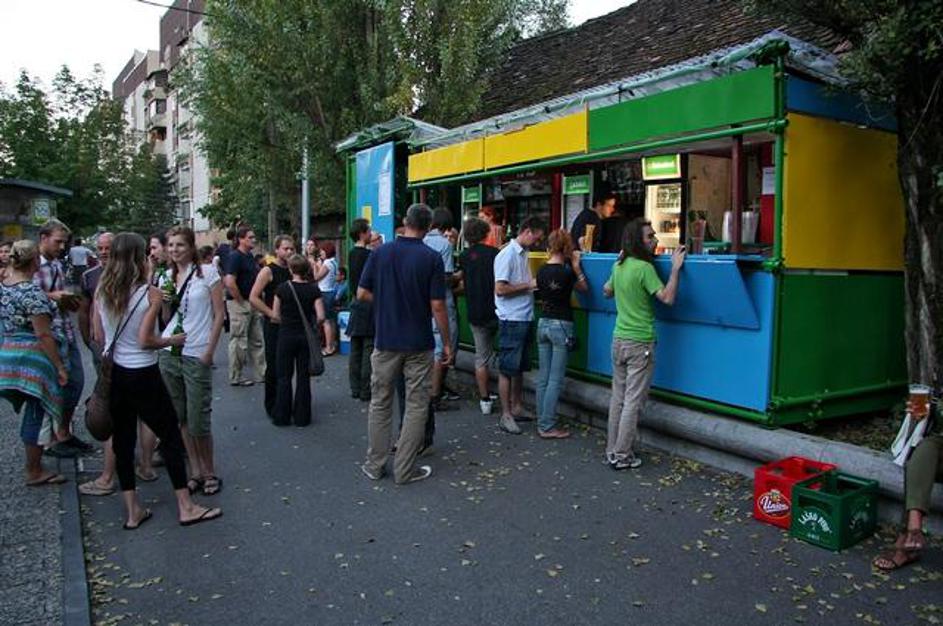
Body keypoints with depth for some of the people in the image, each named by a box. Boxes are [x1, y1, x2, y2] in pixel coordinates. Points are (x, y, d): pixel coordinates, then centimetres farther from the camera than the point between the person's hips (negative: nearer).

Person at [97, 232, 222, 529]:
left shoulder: (101, 291, 0)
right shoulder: (150, 293, -15)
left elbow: (99, 335, 6)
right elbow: (145, 340, -18)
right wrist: (172, 340, -1)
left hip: (113, 373, 6)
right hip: (142, 375, -6)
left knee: (122, 439, 13)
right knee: (171, 436, 6)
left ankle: (133, 511, 21)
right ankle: (186, 507, 13)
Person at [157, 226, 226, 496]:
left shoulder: (208, 273, -4)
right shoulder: (167, 277, 11)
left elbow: (219, 314, -5)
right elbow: (167, 318, 16)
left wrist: (210, 350, -10)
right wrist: (164, 302, -5)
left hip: (196, 355, -5)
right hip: (168, 352, 5)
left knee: (198, 420, -2)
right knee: (180, 417, 10)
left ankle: (209, 472, 16)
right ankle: (196, 471, 22)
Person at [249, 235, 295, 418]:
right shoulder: (268, 271, -7)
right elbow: (253, 298, -14)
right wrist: (272, 314, -16)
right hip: (273, 325, -5)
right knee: (274, 366, -1)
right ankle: (271, 406, 10)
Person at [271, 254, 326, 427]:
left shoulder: (283, 288, -7)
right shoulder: (313, 289, -5)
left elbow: (276, 316, -4)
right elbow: (321, 317, -11)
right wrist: (312, 326, 8)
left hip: (286, 336, -1)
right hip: (306, 337, 1)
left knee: (284, 378, 9)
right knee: (303, 377, 9)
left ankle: (282, 417, 14)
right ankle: (302, 417, 13)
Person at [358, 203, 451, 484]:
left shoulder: (380, 253, -2)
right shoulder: (432, 258, -10)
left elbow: (362, 293, 1)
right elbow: (437, 306, -11)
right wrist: (446, 342, -1)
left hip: (385, 340, 3)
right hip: (418, 343, -2)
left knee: (380, 403, 15)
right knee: (416, 406, 8)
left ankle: (375, 465, 22)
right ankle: (405, 469, 11)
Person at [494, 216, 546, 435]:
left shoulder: (524, 254, 13)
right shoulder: (507, 254, -14)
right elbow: (500, 289, -19)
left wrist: (535, 285, 4)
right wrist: (529, 285, -15)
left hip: (525, 318, 9)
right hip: (511, 320, -9)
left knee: (520, 367, 16)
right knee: (507, 369, 0)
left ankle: (517, 408, 28)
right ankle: (506, 415, 8)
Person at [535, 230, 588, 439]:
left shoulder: (541, 271, 2)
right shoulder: (567, 272, -14)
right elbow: (584, 288, 3)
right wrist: (576, 265, 3)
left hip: (543, 323, 6)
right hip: (561, 326, -6)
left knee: (543, 377, 11)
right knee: (555, 380, -1)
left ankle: (542, 422, 18)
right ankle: (548, 426, 2)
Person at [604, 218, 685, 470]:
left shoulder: (619, 266, 7)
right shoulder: (644, 268, -16)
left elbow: (607, 291, 24)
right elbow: (667, 298, -22)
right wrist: (675, 268, -16)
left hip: (619, 339, 8)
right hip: (639, 343, -8)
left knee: (618, 397, 13)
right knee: (633, 401, -1)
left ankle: (612, 450, 20)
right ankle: (622, 456, 5)